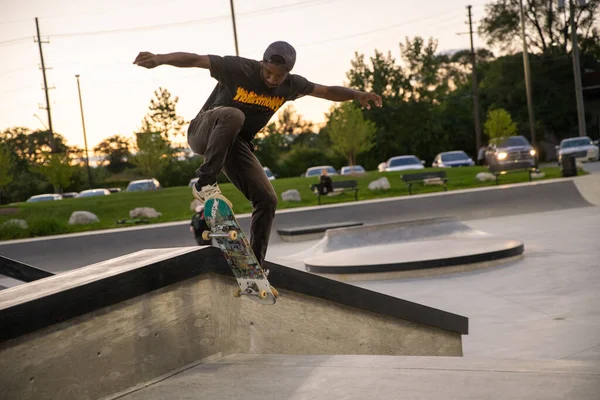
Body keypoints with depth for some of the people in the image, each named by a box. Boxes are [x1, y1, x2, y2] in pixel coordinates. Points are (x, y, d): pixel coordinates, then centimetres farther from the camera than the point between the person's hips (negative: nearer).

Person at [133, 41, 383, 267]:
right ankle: (205, 184, -35)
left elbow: (327, 91, 5)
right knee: (233, 116, -41)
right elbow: (195, 59, -28)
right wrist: (159, 59, -41)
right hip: (204, 133, -5)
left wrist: (357, 95, -9)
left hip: (235, 144, 5)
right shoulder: (238, 68, -22)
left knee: (267, 200, -8)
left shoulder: (291, 85, -6)